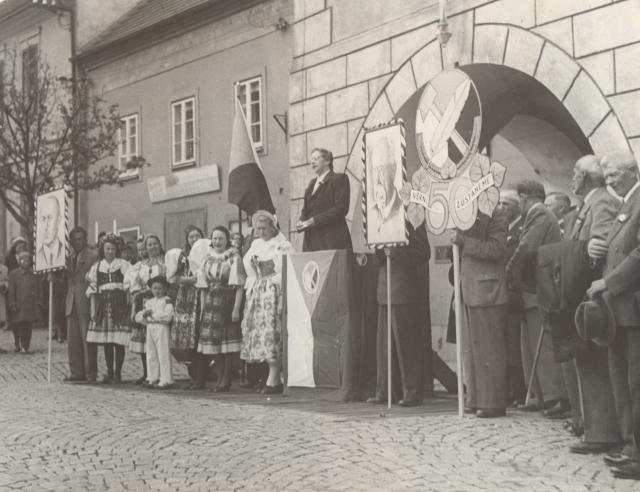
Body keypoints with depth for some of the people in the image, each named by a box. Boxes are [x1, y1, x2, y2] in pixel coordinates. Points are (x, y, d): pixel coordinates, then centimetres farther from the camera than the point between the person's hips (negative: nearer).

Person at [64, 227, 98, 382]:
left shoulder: (93, 256, -2)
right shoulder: (69, 258, 18)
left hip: (86, 303, -6)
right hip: (72, 304, 6)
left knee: (87, 339, -4)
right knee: (72, 340, 5)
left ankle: (90, 373, 0)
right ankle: (76, 372, 10)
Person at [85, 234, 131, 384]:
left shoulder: (123, 264, 5)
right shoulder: (97, 266, 13)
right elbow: (93, 288, 12)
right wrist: (93, 309, 4)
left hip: (119, 304, -3)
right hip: (103, 305, 3)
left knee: (119, 342, -6)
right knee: (106, 342, 4)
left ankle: (118, 373, 2)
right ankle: (109, 373, 12)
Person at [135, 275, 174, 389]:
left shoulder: (167, 301, -4)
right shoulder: (149, 302, 17)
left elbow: (168, 315, -19)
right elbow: (138, 316, 16)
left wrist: (153, 314, -16)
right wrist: (143, 314, -7)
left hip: (162, 328, -7)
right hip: (150, 329, 7)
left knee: (163, 355, -5)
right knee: (151, 355, 9)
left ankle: (166, 380, -2)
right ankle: (153, 379, 17)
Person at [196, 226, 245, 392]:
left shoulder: (233, 259, -4)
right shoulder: (208, 260, 11)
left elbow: (239, 286, -9)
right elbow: (203, 287, 13)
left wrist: (236, 308, -15)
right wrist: (202, 309, 6)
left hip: (228, 302, -5)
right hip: (211, 303, 5)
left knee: (228, 342, -4)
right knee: (214, 341, 4)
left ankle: (226, 379, 2)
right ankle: (220, 378, 11)